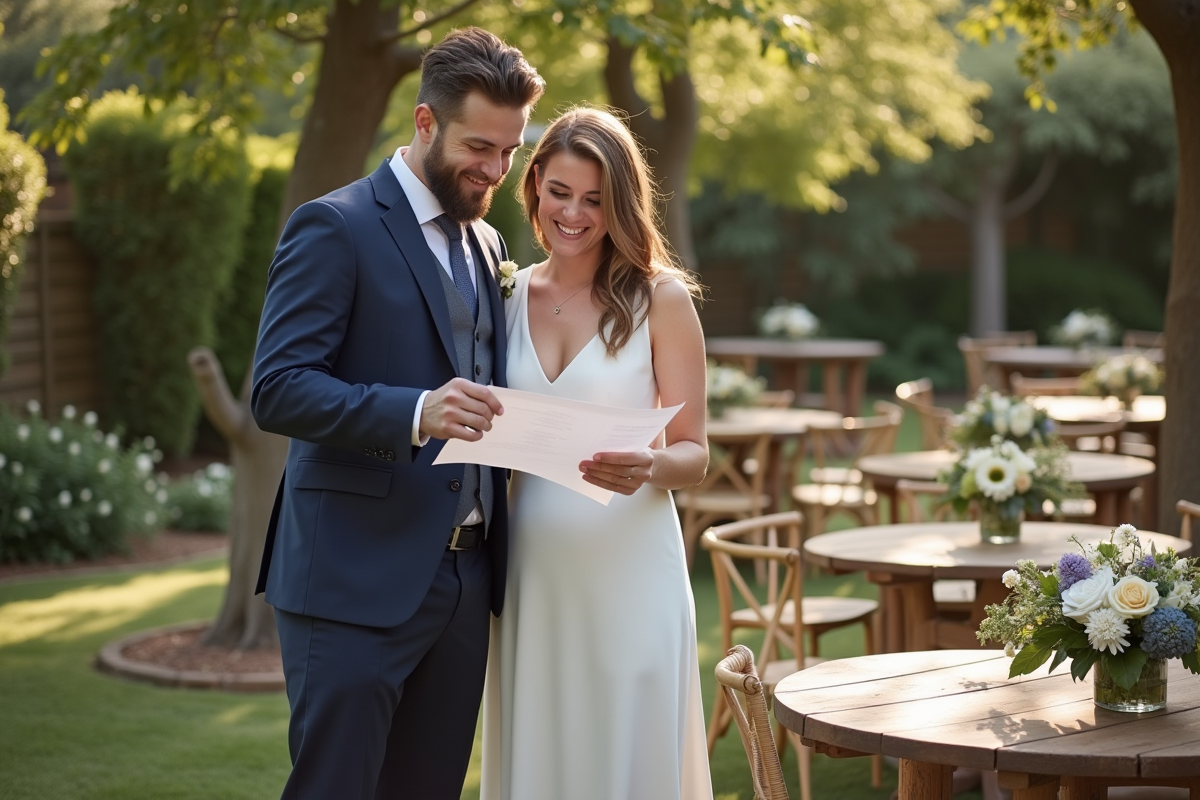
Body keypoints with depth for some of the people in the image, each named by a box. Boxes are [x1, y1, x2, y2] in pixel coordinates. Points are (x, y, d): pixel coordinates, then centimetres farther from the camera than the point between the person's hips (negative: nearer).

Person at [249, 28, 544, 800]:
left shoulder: (487, 244, 17)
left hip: (465, 582, 7)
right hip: (358, 583, -7)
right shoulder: (335, 227, -6)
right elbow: (278, 389, -15)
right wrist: (415, 414, -29)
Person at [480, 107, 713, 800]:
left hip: (627, 566, -3)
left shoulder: (660, 298, -1)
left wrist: (648, 468, -22)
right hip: (529, 570, 3)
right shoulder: (507, 295, 8)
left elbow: (694, 455, -2)